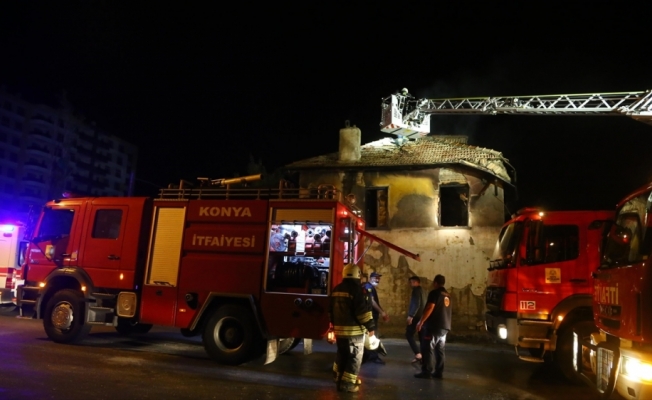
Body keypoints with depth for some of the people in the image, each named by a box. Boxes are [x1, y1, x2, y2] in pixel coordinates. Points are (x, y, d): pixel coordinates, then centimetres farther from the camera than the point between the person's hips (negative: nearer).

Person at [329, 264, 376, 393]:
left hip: (339, 329, 8)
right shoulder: (357, 290, -16)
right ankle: (347, 384, 2)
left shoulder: (336, 289, 10)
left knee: (342, 354, 22)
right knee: (354, 357, 2)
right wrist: (370, 326, -10)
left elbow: (331, 310, 19)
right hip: (354, 330, -7)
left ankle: (339, 378, 32)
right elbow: (363, 311, -19)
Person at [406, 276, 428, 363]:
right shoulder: (424, 291, 17)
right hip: (423, 316, 9)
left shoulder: (416, 290, -9)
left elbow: (416, 304, -20)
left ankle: (418, 354, -11)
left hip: (417, 316, -9)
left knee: (409, 335, -1)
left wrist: (411, 315, -23)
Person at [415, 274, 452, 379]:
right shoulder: (447, 295, 15)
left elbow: (430, 308, -19)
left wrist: (421, 321, -16)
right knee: (440, 350, 11)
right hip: (445, 326, 8)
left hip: (434, 326, -8)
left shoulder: (434, 293, -10)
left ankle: (427, 372, -5)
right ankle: (439, 372, 13)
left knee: (428, 349, -4)